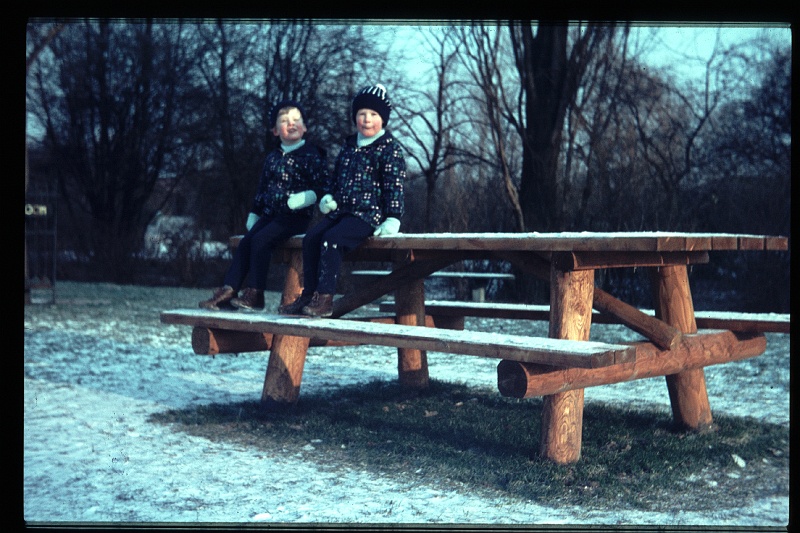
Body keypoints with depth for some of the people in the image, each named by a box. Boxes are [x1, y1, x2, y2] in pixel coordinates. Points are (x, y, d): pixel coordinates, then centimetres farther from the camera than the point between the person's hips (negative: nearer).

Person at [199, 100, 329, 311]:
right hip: (269, 214, 7)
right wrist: (254, 214, 19)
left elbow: (322, 186, -10)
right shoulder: (272, 158, 18)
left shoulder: (311, 155, -3)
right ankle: (228, 290, -17)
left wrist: (304, 198, -24)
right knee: (245, 241, -13)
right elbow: (262, 189, 25)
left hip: (296, 216, -6)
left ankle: (255, 294, -20)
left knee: (261, 239, -24)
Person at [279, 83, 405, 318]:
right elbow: (337, 175, 28)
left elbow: (394, 185, -8)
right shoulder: (349, 144, 18)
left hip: (368, 213, -7)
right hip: (341, 210, 7)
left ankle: (325, 298, -25)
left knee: (331, 239, -28)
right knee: (310, 238, -10)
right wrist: (329, 197, 10)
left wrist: (393, 219, -16)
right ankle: (308, 295, -5)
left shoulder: (390, 147, -3)